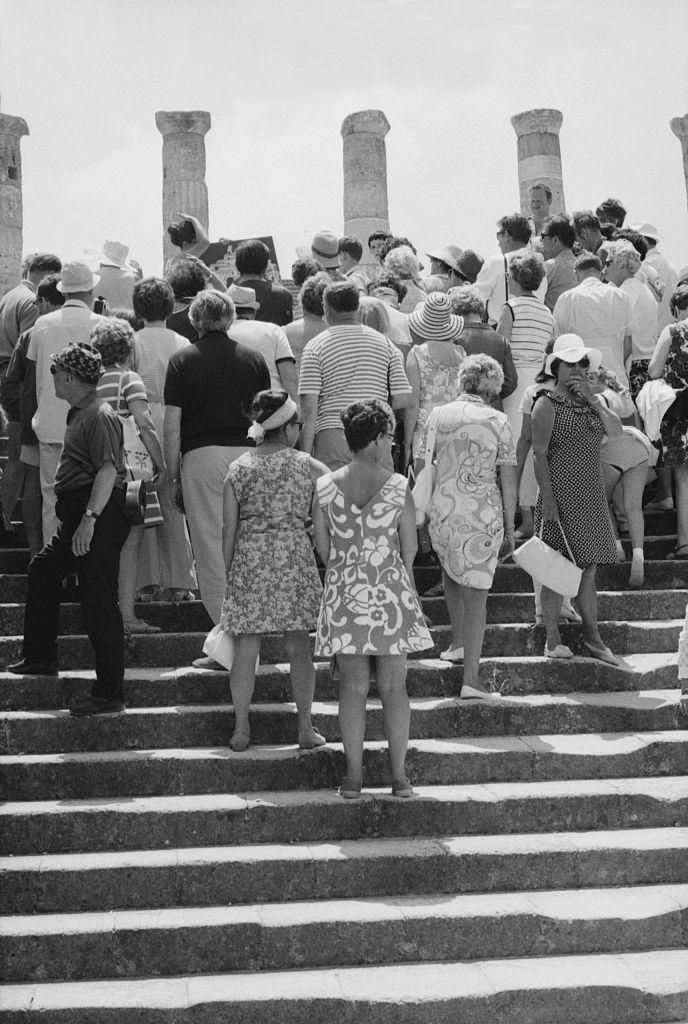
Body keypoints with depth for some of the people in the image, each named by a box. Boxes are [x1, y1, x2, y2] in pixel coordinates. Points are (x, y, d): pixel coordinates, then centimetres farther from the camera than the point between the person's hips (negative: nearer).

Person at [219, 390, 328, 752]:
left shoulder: (239, 467, 2)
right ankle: (305, 728, 10)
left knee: (245, 647, 5)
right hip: (294, 557, -1)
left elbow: (230, 529, 3)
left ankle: (241, 728, 8)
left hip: (249, 559, 1)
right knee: (299, 646, 6)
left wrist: (229, 572, 9)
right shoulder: (305, 465, 0)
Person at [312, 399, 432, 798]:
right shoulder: (399, 487, -7)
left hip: (344, 596, 2)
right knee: (394, 687, 7)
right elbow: (410, 550, -4)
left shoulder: (325, 487, -1)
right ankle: (400, 776, 11)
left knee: (353, 687, 7)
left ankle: (354, 776, 8)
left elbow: (323, 549, 3)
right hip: (391, 595, -1)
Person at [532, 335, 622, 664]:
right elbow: (539, 454, -11)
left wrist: (591, 398, -9)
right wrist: (547, 498, -17)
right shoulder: (547, 404, -6)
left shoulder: (591, 401, 15)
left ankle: (592, 638, 17)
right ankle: (553, 641, 4)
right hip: (561, 495, -6)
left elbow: (615, 430, 0)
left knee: (588, 570, 10)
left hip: (591, 497, 6)